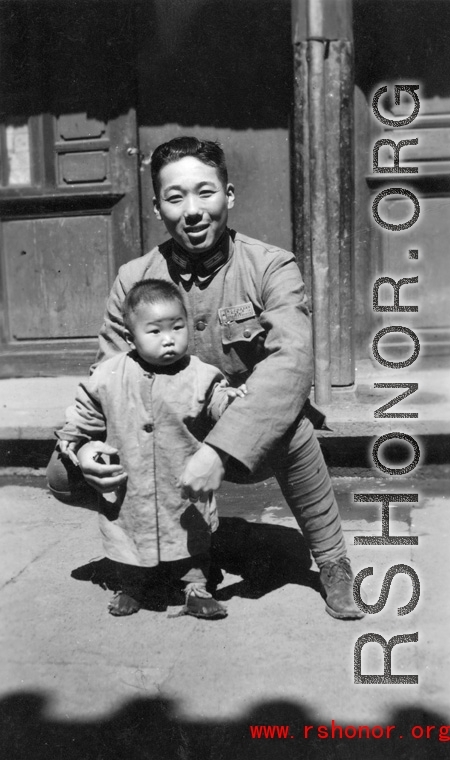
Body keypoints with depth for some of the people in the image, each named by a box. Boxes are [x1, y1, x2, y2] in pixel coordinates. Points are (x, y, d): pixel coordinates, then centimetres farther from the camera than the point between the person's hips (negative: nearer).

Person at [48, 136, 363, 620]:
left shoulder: (271, 267, -14)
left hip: (256, 446, -3)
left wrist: (222, 451, -43)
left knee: (290, 426, -36)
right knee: (65, 473, -11)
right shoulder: (133, 279, -4)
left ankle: (333, 565, -9)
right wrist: (85, 447, -21)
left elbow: (292, 361, -31)